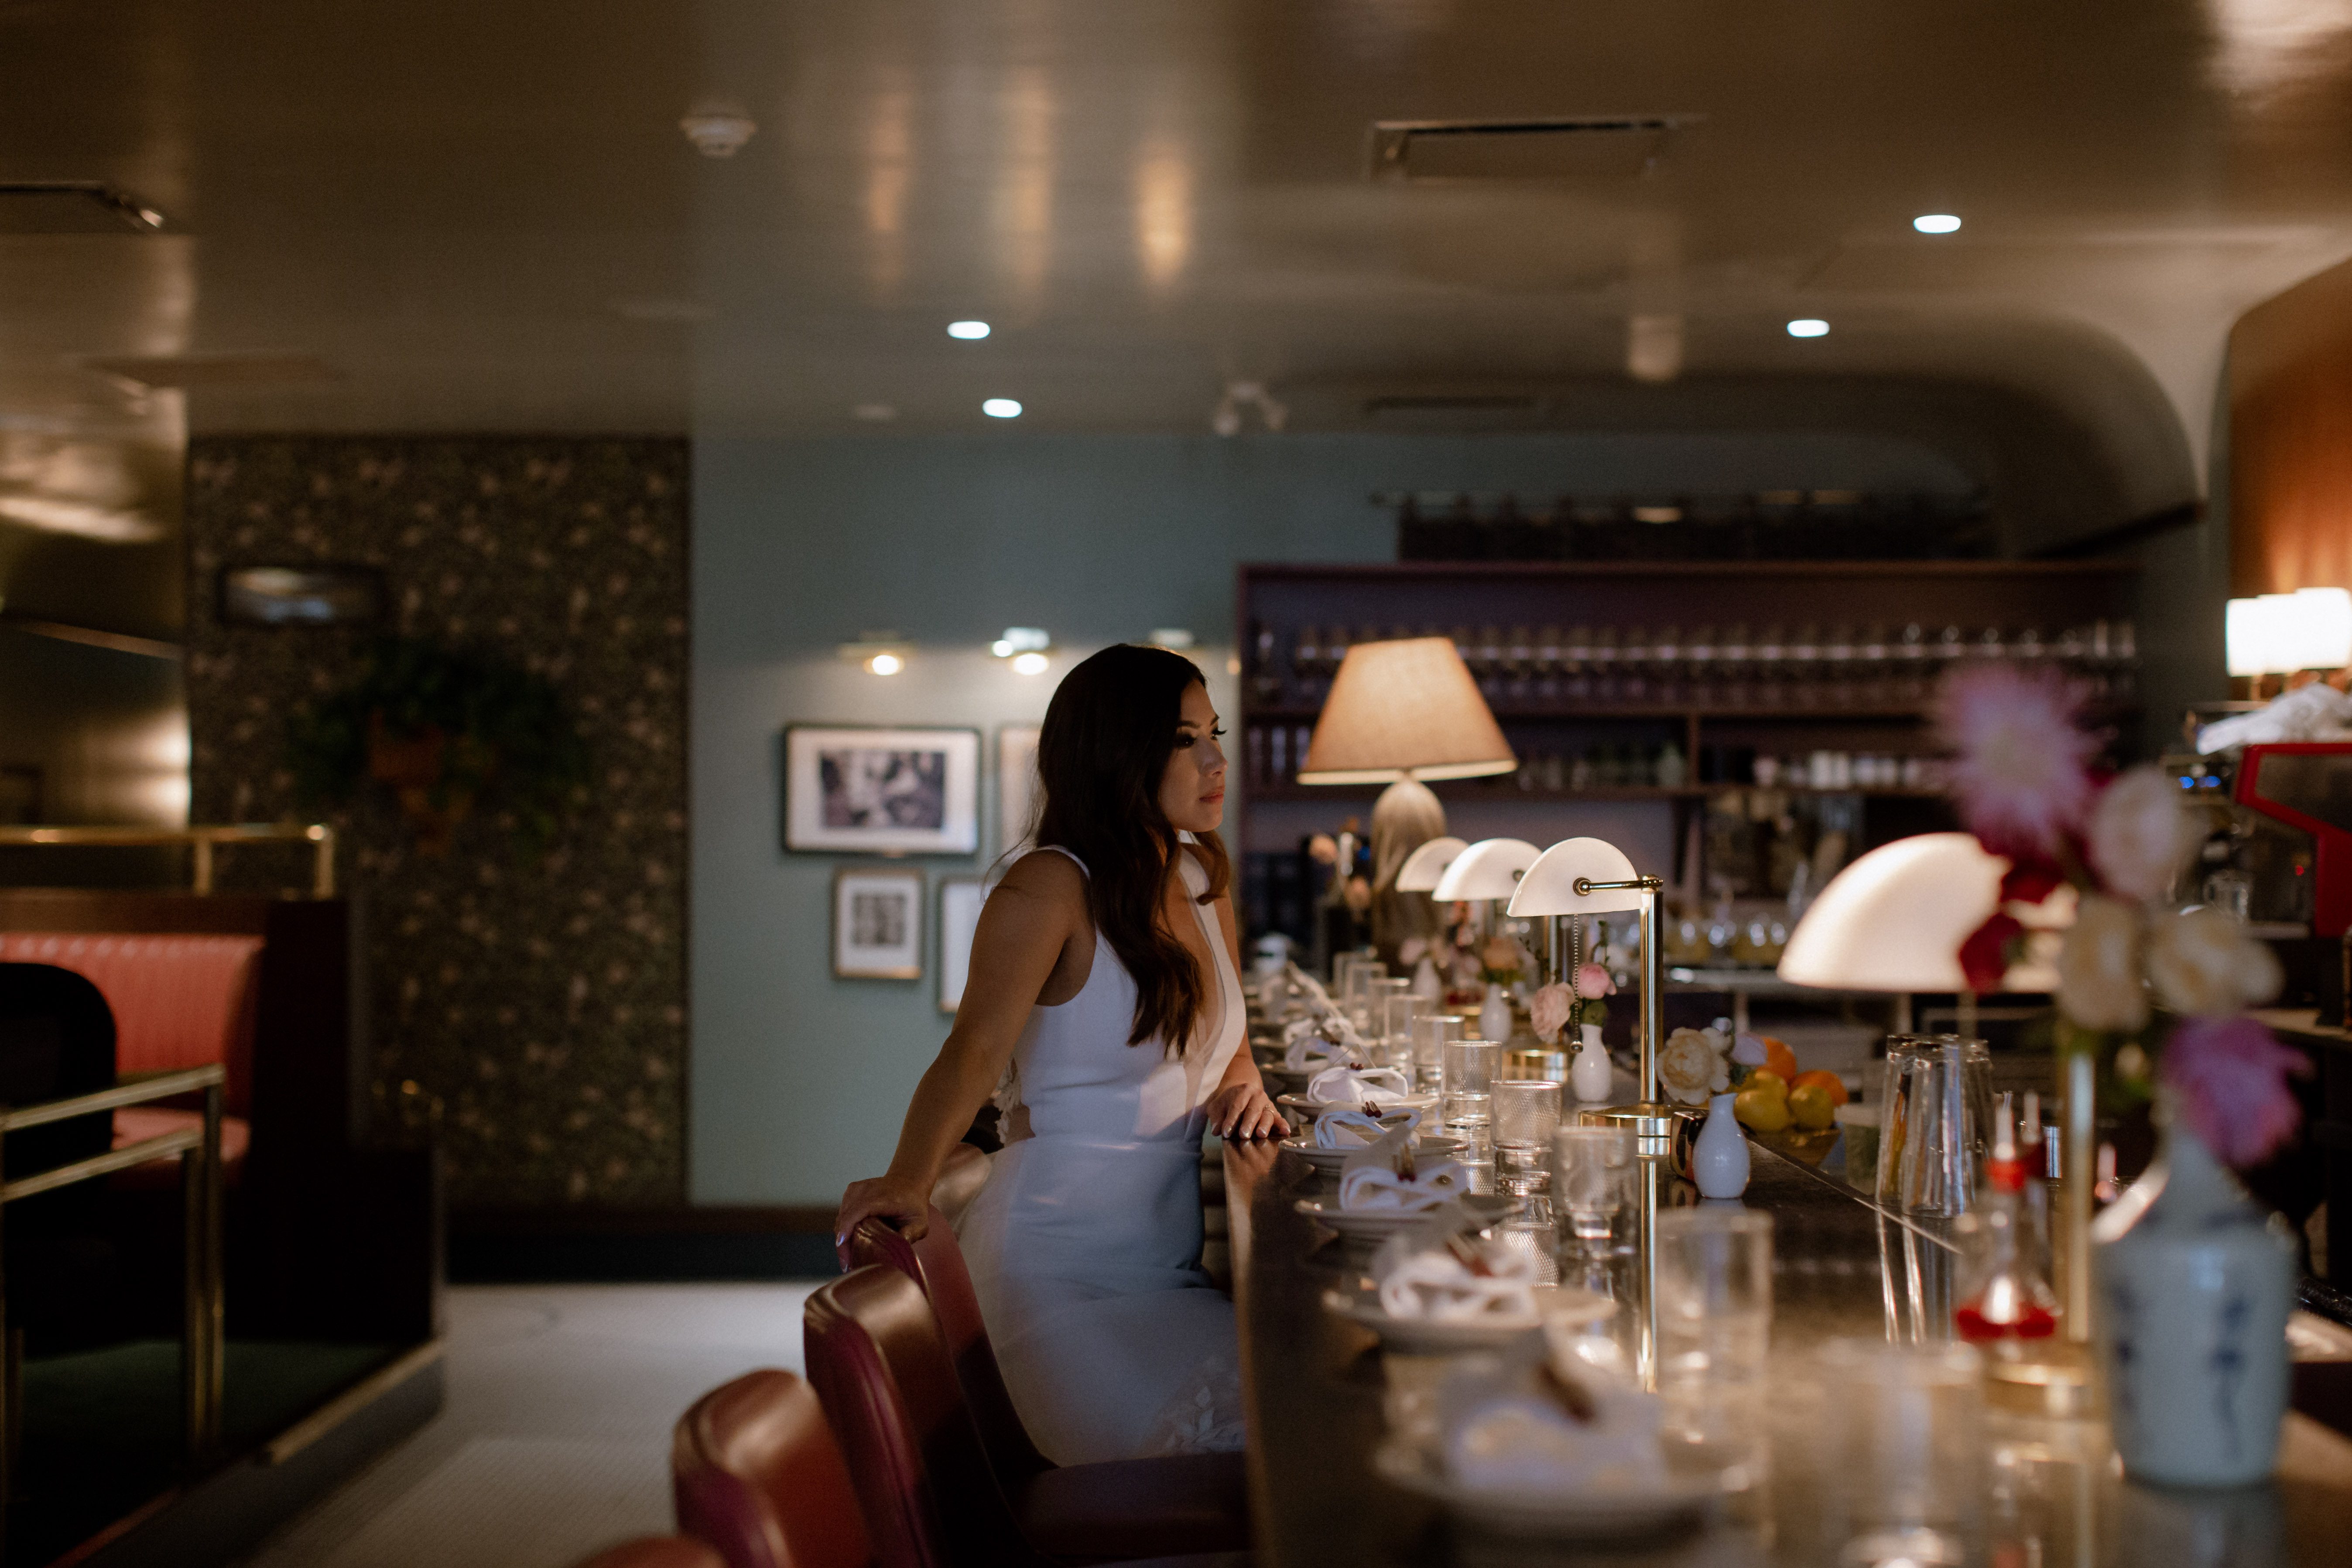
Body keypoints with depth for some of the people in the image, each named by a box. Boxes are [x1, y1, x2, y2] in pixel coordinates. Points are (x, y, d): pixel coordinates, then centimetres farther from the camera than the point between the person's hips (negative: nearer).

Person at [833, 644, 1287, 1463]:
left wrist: (1243, 1088, 5)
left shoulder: (1202, 880, 15)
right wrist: (907, 1183, -34)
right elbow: (975, 1052, -19)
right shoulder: (1050, 888, -8)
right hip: (1064, 1265, -7)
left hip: (1173, 1259, 7)